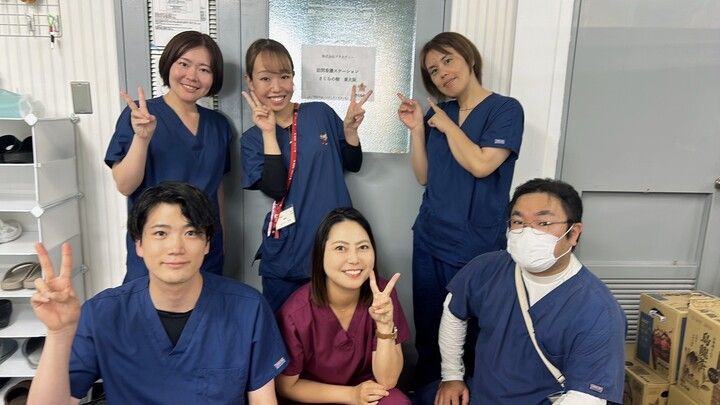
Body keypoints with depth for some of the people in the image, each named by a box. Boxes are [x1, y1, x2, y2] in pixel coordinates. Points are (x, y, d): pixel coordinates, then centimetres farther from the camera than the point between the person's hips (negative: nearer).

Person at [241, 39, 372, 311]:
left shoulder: (321, 113, 1)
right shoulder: (253, 138, 0)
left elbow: (353, 164, 8)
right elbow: (276, 189, -16)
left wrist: (350, 128, -8)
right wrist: (269, 132, -17)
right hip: (286, 259, 0)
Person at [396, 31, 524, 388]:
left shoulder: (505, 109, -6)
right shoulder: (437, 114, 10)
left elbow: (481, 165, -19)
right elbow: (423, 176, 8)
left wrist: (446, 124, -8)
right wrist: (417, 129, -2)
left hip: (475, 247, -5)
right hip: (429, 240, 5)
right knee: (428, 331, 14)